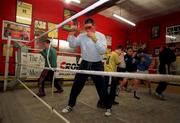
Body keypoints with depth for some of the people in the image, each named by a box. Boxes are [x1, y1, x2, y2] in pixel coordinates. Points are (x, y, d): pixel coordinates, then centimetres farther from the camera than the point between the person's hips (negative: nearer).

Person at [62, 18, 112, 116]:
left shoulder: (101, 36, -5)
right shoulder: (82, 36, 1)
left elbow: (102, 51, -17)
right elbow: (72, 45, -5)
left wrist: (94, 39, -25)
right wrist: (72, 33, -15)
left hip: (97, 65, -2)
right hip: (85, 64, 2)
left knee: (101, 87, 6)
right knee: (76, 85, 8)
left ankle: (108, 107, 28)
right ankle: (70, 105, 28)